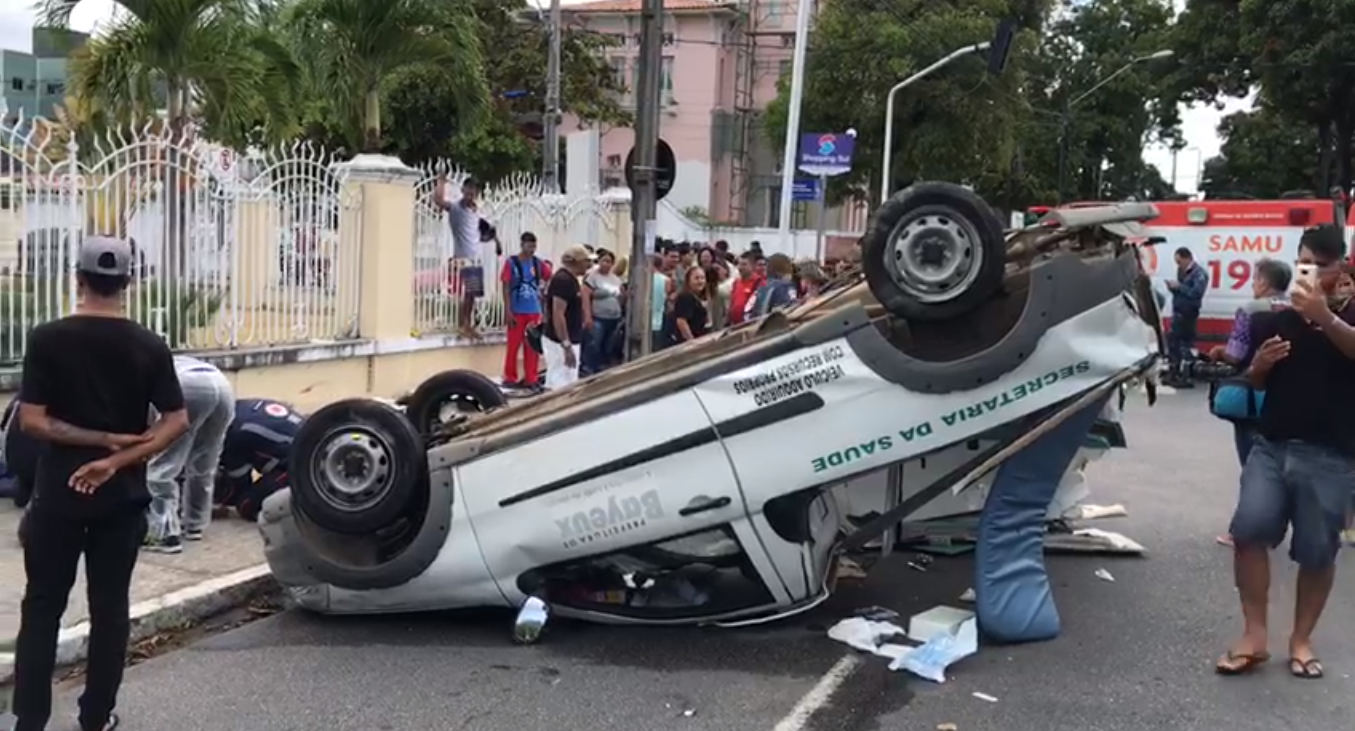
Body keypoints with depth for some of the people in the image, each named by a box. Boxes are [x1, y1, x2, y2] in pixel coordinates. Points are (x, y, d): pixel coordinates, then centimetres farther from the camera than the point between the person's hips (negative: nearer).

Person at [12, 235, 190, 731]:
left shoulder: (47, 339, -8)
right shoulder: (150, 346, -3)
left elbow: (32, 420, -12)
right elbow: (177, 422, -9)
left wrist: (102, 440, -8)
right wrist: (116, 459, -12)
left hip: (58, 494, -1)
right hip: (122, 497, 1)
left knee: (42, 607, 10)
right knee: (110, 606, 10)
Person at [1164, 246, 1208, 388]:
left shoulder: (1199, 273, -13)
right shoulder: (1181, 270, 13)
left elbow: (1196, 293, -24)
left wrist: (1179, 286, -21)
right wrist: (1173, 287, -1)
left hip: (1189, 313, -9)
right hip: (1177, 311, 9)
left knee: (1186, 343, -6)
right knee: (1172, 340, 13)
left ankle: (1186, 377, -2)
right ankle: (1173, 373, 22)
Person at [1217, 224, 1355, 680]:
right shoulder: (1273, 317, 10)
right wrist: (1259, 364, -4)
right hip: (1271, 445, 2)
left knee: (1317, 551, 3)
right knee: (1249, 528, -14)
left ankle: (1301, 641, 18)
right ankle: (1254, 635, -5)